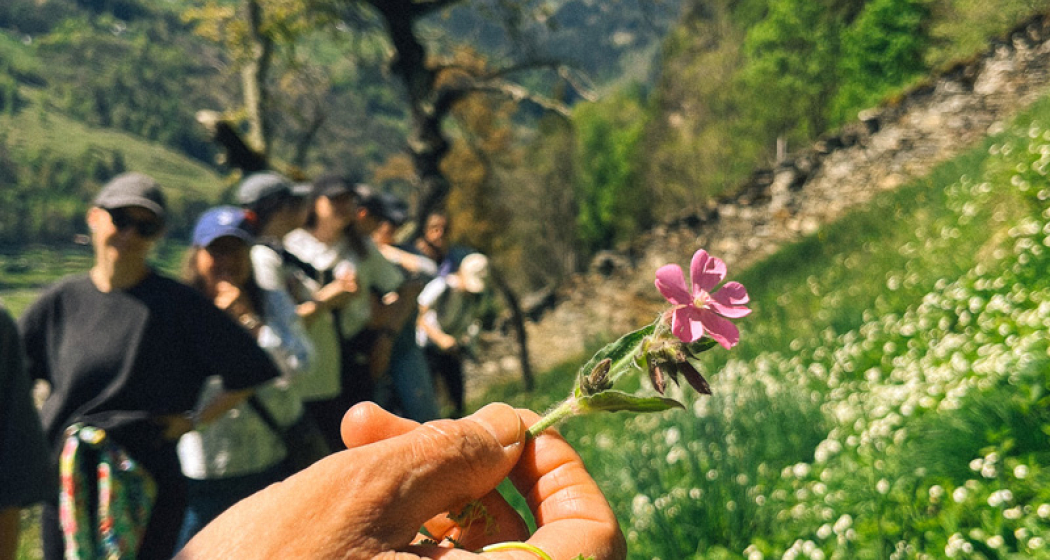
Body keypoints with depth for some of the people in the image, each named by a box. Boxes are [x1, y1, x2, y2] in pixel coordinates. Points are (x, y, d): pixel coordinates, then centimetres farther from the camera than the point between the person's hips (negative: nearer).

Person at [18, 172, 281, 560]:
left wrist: (194, 420, -7)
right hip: (66, 482, 4)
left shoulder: (177, 303, -7)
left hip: (146, 483, -3)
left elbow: (250, 371, -6)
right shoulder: (62, 301, 4)